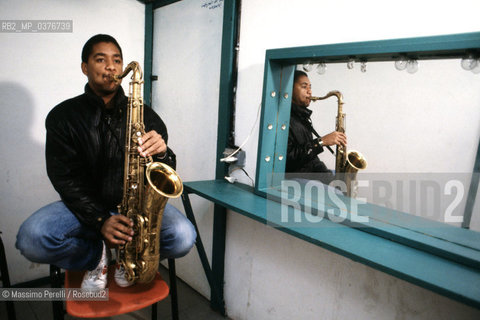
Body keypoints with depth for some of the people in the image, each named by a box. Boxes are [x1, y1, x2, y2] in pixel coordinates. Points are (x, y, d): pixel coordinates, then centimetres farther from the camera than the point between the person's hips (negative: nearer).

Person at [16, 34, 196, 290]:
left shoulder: (144, 115, 1)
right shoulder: (63, 116, -1)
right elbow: (66, 179, -7)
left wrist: (162, 153, -29)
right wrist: (100, 220, -21)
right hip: (84, 206, 0)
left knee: (184, 236, -25)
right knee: (31, 238, -28)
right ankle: (97, 255, 3)